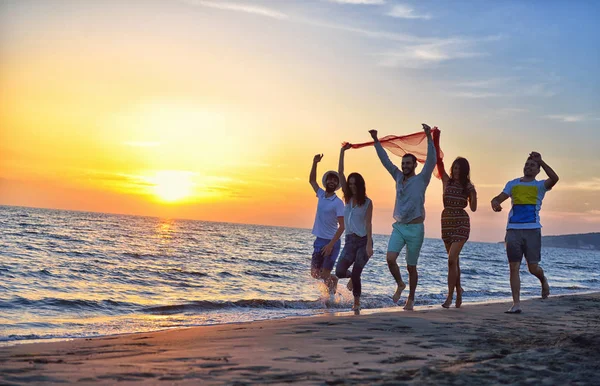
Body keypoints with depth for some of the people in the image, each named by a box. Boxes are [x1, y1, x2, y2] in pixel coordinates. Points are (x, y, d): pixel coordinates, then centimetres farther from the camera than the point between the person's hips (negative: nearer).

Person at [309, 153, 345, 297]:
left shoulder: (338, 203, -13)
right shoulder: (321, 195, 5)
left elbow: (342, 226, -16)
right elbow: (312, 180, 19)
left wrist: (331, 244, -23)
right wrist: (315, 163, 6)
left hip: (331, 242, -6)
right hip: (319, 240, 6)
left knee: (325, 275, -7)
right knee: (315, 273, 9)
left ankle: (332, 295, 16)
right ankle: (333, 280, 35)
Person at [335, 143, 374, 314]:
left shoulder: (367, 202, -3)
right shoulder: (347, 198, 6)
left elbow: (368, 223, -9)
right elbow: (340, 173, 1)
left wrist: (369, 245, -19)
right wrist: (342, 151, -5)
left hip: (364, 241, -4)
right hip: (350, 240, 4)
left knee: (356, 274, -11)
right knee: (339, 272, -10)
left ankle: (357, 303, 3)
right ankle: (352, 277, 25)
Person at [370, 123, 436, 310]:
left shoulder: (421, 179, -2)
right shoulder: (399, 177, 11)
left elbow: (431, 160, -15)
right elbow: (385, 160, 15)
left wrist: (429, 137, -25)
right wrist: (376, 141, 10)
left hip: (415, 228, -4)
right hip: (399, 227, 4)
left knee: (411, 267, 3)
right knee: (390, 258, -15)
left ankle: (411, 299, 19)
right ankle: (400, 284, 12)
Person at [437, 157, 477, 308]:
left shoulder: (468, 187, 0)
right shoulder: (447, 181, 5)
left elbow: (473, 208, -3)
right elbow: (439, 164, -4)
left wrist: (473, 195, -19)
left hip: (461, 224, -4)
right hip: (446, 223, 4)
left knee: (452, 259, -15)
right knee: (454, 260, 14)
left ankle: (450, 296, -11)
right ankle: (458, 290, 30)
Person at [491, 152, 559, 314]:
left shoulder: (540, 185, 9)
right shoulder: (513, 184, 16)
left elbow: (554, 178, -12)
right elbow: (498, 198, 6)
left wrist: (540, 161, -17)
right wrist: (495, 203, -17)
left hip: (532, 230, -2)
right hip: (513, 230, 2)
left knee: (533, 268, -1)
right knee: (514, 268, -2)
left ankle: (543, 280, 34)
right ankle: (516, 304, 2)